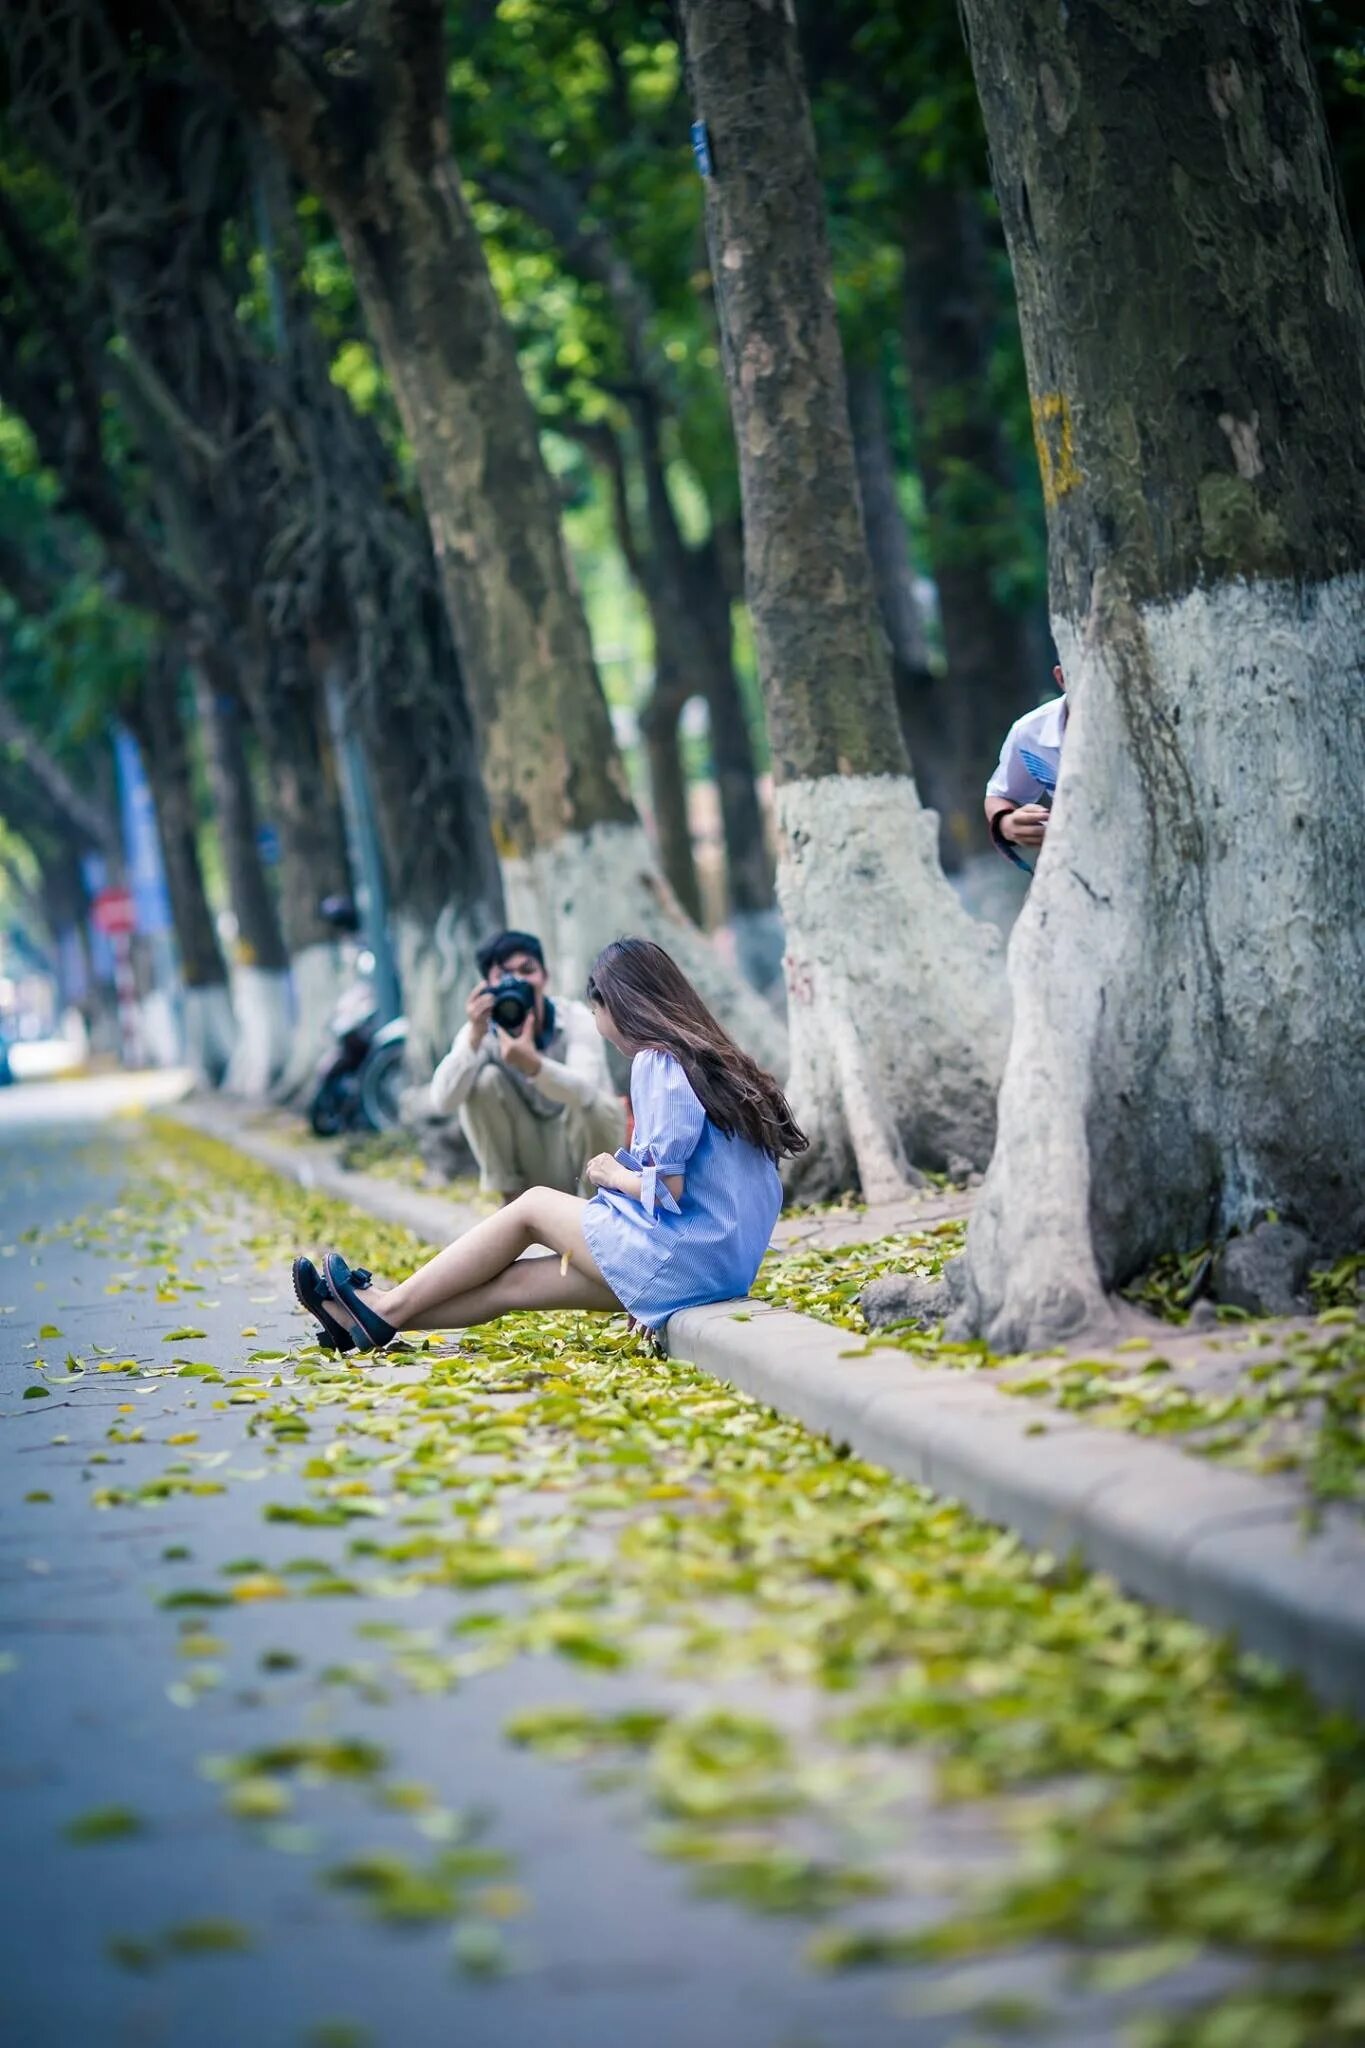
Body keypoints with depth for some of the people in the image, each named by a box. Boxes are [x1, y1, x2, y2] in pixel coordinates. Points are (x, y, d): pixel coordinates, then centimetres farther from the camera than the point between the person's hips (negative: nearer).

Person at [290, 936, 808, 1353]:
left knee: (533, 1206, 5)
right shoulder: (713, 1059, 18)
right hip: (724, 1259, 8)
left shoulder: (657, 1063, -10)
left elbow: (667, 1189, -17)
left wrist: (615, 1175, -1)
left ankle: (389, 1309, 12)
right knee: (514, 1282, 9)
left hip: (683, 1258, -8)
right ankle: (374, 1322, 12)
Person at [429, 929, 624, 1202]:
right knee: (484, 1079, -21)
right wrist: (475, 1037, -41)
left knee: (600, 1106, -33)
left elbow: (585, 1091, -38)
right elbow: (442, 1102, -28)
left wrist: (533, 1065, -57)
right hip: (531, 1159, 2)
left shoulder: (576, 1018, -19)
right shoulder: (481, 1031, -13)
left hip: (580, 1146, -2)